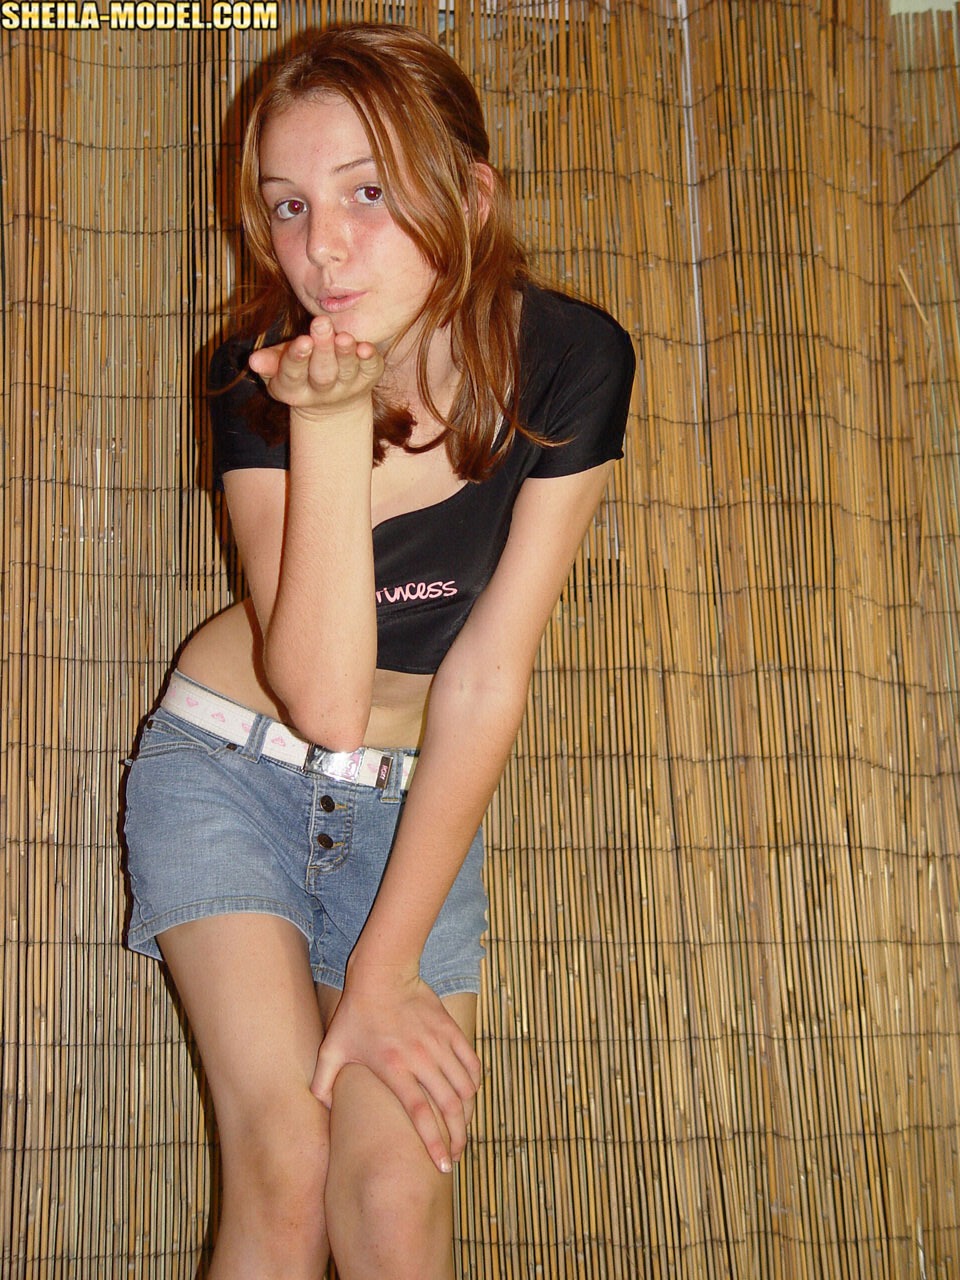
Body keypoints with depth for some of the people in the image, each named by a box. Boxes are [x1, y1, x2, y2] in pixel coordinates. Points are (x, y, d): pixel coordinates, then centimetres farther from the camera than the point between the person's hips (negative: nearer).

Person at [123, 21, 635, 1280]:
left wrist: (386, 964, -13)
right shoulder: (261, 377, -18)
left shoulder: (568, 360, -16)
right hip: (228, 766, -1)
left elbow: (486, 679, -14)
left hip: (416, 800, 1)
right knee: (284, 1171, -16)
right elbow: (324, 699, -27)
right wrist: (333, 419, -34)